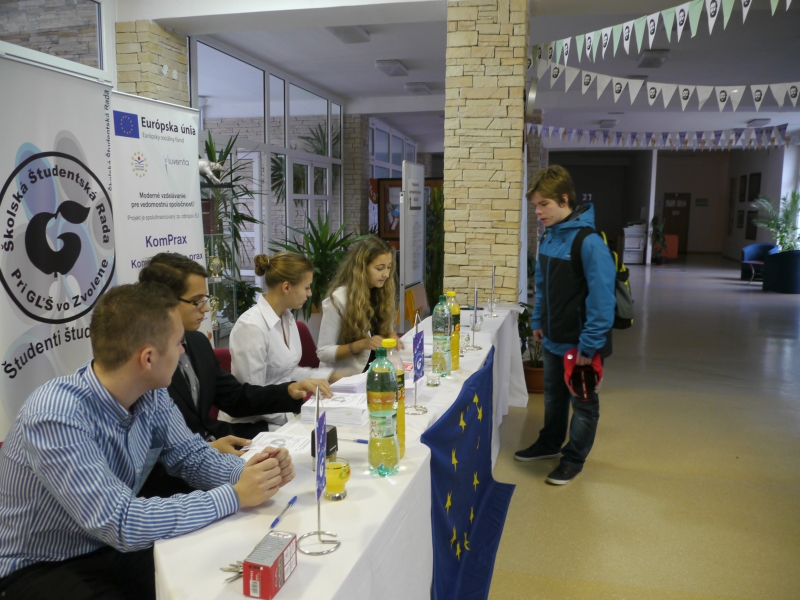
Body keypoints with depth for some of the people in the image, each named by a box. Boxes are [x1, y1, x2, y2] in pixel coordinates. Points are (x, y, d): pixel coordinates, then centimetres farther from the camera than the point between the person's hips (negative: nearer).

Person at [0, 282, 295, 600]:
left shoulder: (151, 395, -9)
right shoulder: (56, 416, -30)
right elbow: (120, 523, -33)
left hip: (116, 547, 6)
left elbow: (192, 456, 2)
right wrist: (234, 496, -29)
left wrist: (247, 472, -19)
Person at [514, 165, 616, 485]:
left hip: (580, 342, -8)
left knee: (582, 402, 12)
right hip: (553, 338, 8)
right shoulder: (549, 236, 2)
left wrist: (590, 343, -22)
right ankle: (549, 443, 43)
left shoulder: (589, 241, -23)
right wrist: (538, 321, 13)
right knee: (553, 395, 24)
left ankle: (574, 459, 28)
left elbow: (602, 296, -24)